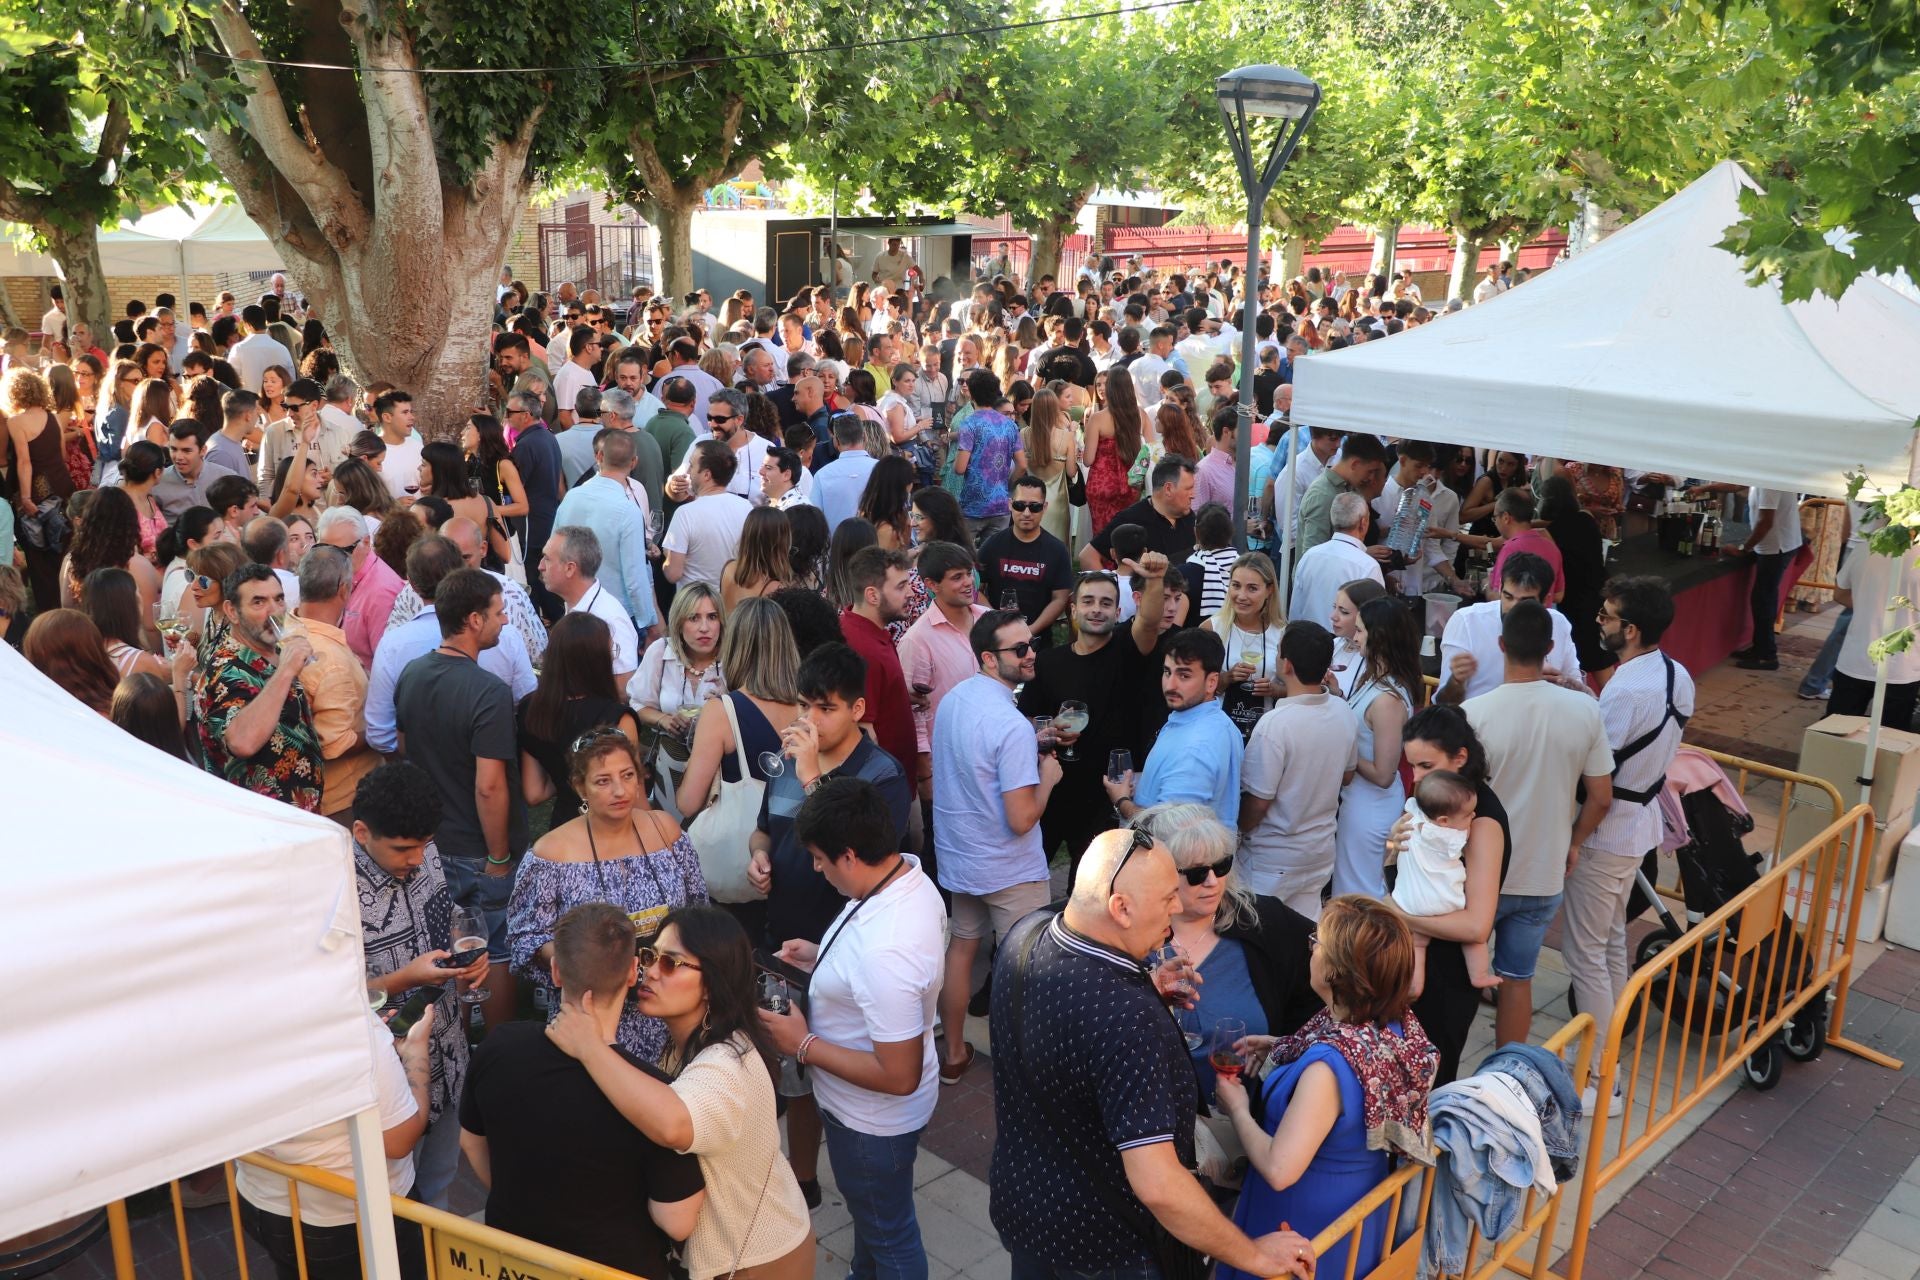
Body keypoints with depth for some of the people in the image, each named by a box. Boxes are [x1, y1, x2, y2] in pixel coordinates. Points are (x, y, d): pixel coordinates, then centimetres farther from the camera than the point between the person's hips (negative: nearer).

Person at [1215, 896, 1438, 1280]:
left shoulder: (1328, 1066, -38)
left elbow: (1279, 1170, -35)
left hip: (1309, 1221, -7)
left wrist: (1238, 1110, -19)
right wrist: (1280, 1048, 3)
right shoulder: (1398, 1024, -14)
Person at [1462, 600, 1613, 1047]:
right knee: (1518, 979, 16)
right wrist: (1573, 844, 15)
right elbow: (1601, 797, -2)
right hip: (1544, 875, 2)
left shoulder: (1474, 712, -21)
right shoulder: (1585, 710, -10)